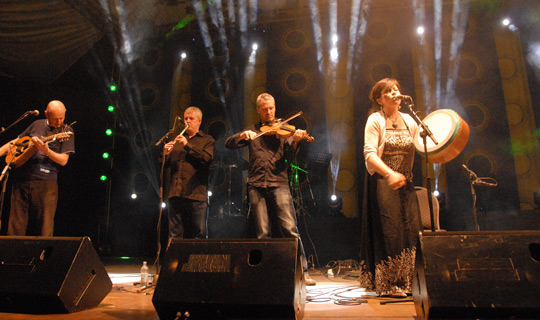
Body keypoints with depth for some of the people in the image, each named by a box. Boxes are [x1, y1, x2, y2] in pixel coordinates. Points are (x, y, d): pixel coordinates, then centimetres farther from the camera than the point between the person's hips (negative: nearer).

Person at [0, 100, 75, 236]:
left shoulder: (66, 132, 2)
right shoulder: (37, 124, 14)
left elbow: (63, 160, -6)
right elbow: (16, 142, 25)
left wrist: (46, 151, -21)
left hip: (45, 181, -4)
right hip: (21, 179, 4)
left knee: (44, 227, -3)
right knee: (16, 223, 6)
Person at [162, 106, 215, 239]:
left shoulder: (207, 140, 12)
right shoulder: (177, 140, 24)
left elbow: (207, 158, -8)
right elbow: (165, 165, 18)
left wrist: (188, 146, -13)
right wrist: (165, 154, -4)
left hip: (196, 194, -4)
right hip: (175, 193, 4)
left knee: (199, 236, -4)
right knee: (175, 236, 4)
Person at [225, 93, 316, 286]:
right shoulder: (252, 131, 19)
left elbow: (289, 157, 1)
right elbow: (229, 144, 9)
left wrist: (295, 141, -18)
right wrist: (243, 136, -10)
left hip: (278, 183, -1)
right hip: (257, 186, 2)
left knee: (289, 229, -9)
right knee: (262, 233, 1)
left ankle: (302, 271, 0)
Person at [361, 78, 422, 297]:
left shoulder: (409, 121, 13)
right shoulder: (375, 120, -5)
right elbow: (369, 154, -15)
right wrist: (390, 173, -29)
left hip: (405, 182, 6)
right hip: (382, 182, -6)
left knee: (412, 230, 3)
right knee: (389, 232, -6)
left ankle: (408, 282, 15)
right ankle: (388, 284, 6)